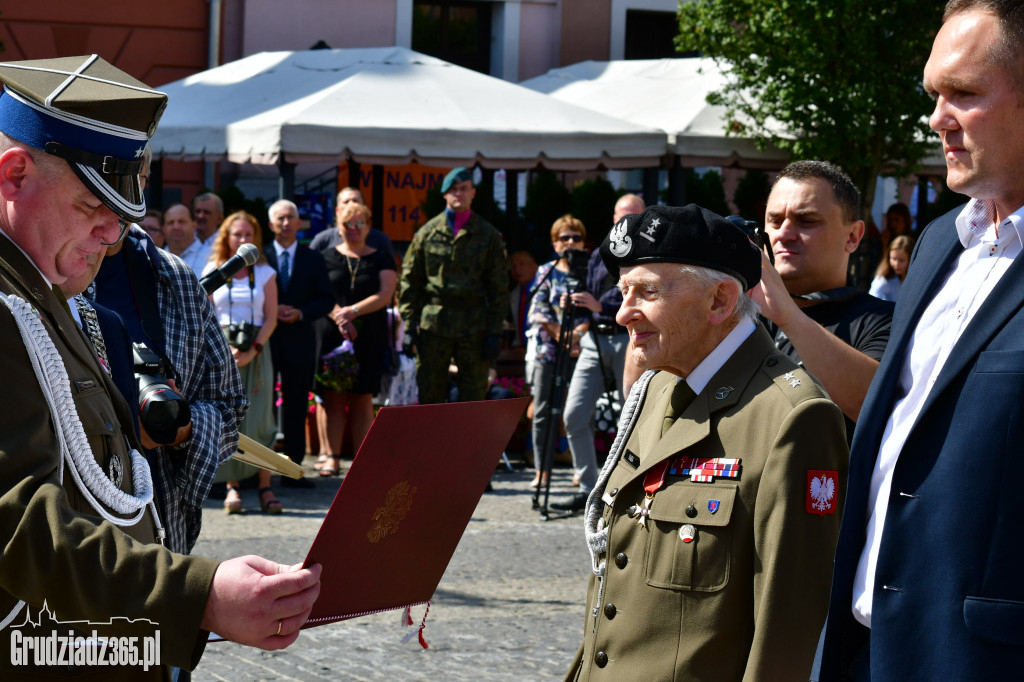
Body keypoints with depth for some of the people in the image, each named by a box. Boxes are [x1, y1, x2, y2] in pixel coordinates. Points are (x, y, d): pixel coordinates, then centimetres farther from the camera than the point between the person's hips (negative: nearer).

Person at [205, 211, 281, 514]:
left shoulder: (265, 273, 9)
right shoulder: (213, 271, 8)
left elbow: (271, 318, 4)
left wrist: (253, 350, -10)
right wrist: (223, 348, -8)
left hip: (256, 352, 0)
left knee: (258, 418, -5)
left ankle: (265, 487, -4)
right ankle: (232, 486, 0)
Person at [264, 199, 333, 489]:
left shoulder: (313, 259, 9)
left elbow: (326, 299, 7)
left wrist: (301, 313, -9)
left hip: (300, 339, 1)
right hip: (265, 337, -1)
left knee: (296, 405, 4)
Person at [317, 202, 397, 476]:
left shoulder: (381, 260, 8)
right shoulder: (327, 257, 10)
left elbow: (384, 296, -2)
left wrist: (352, 311, -14)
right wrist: (338, 317, -14)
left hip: (369, 337, 0)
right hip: (333, 335, 0)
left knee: (362, 399, -1)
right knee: (333, 397, -4)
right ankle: (332, 458, -2)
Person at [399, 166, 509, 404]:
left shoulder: (488, 235, 6)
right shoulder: (427, 233, 6)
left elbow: (499, 288, 6)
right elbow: (409, 282, 7)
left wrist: (495, 332, -1)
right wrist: (409, 326, -1)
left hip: (474, 325, 0)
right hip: (433, 323, 0)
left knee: (473, 399, 3)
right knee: (428, 395, 1)